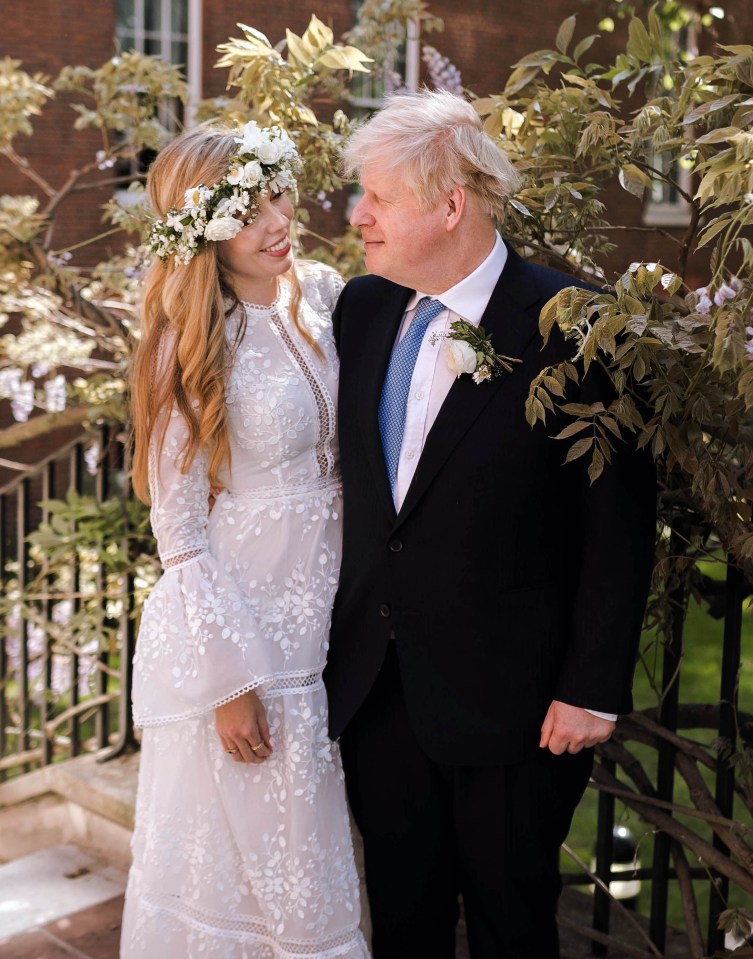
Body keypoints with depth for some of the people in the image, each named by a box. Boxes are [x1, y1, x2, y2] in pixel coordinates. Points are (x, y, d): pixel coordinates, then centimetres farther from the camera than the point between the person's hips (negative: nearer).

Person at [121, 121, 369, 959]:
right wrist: (230, 681, -14)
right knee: (239, 861, 10)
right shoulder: (193, 344, -16)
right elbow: (179, 530, -14)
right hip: (237, 631, -6)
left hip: (324, 619, 6)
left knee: (313, 852, 21)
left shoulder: (321, 295, 1)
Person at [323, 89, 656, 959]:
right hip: (374, 687, 5)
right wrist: (337, 635, 9)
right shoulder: (361, 309, 1)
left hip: (509, 699, -5)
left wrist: (593, 690, -13)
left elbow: (619, 525, -13)